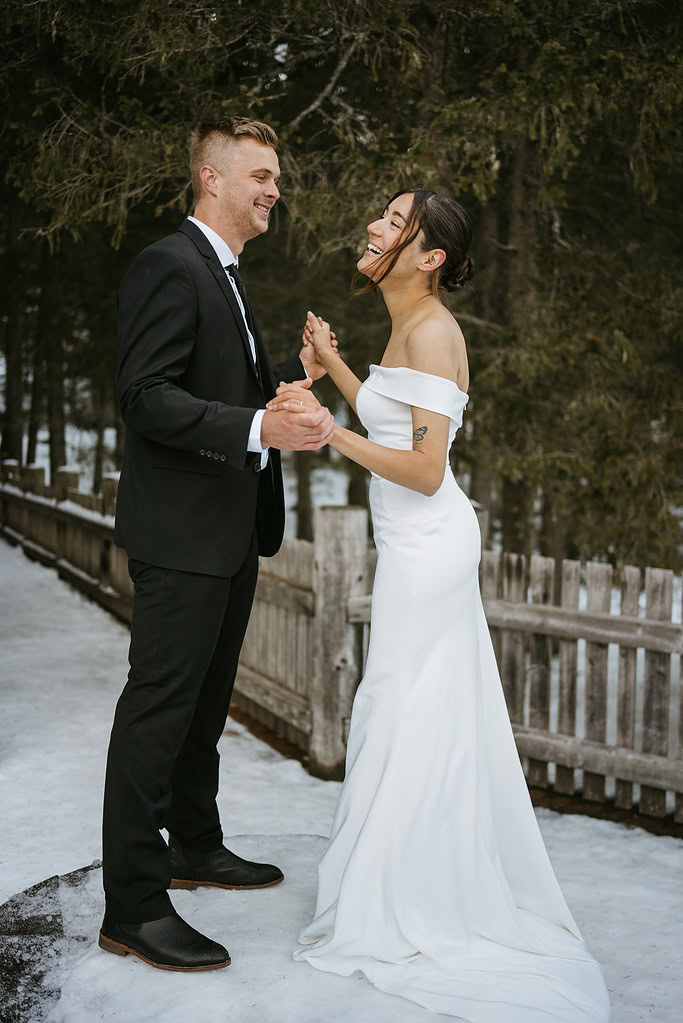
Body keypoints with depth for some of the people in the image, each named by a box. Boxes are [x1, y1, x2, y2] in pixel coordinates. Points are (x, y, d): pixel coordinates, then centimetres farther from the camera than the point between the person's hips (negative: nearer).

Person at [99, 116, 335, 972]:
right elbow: (147, 396, -22)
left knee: (205, 700, 20)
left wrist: (295, 374, 9)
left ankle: (195, 847, 36)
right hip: (181, 532, -10)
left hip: (229, 531, 10)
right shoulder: (169, 266, -14)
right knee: (159, 707, -5)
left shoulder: (221, 274, 18)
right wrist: (260, 429, -32)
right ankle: (133, 906, 4)